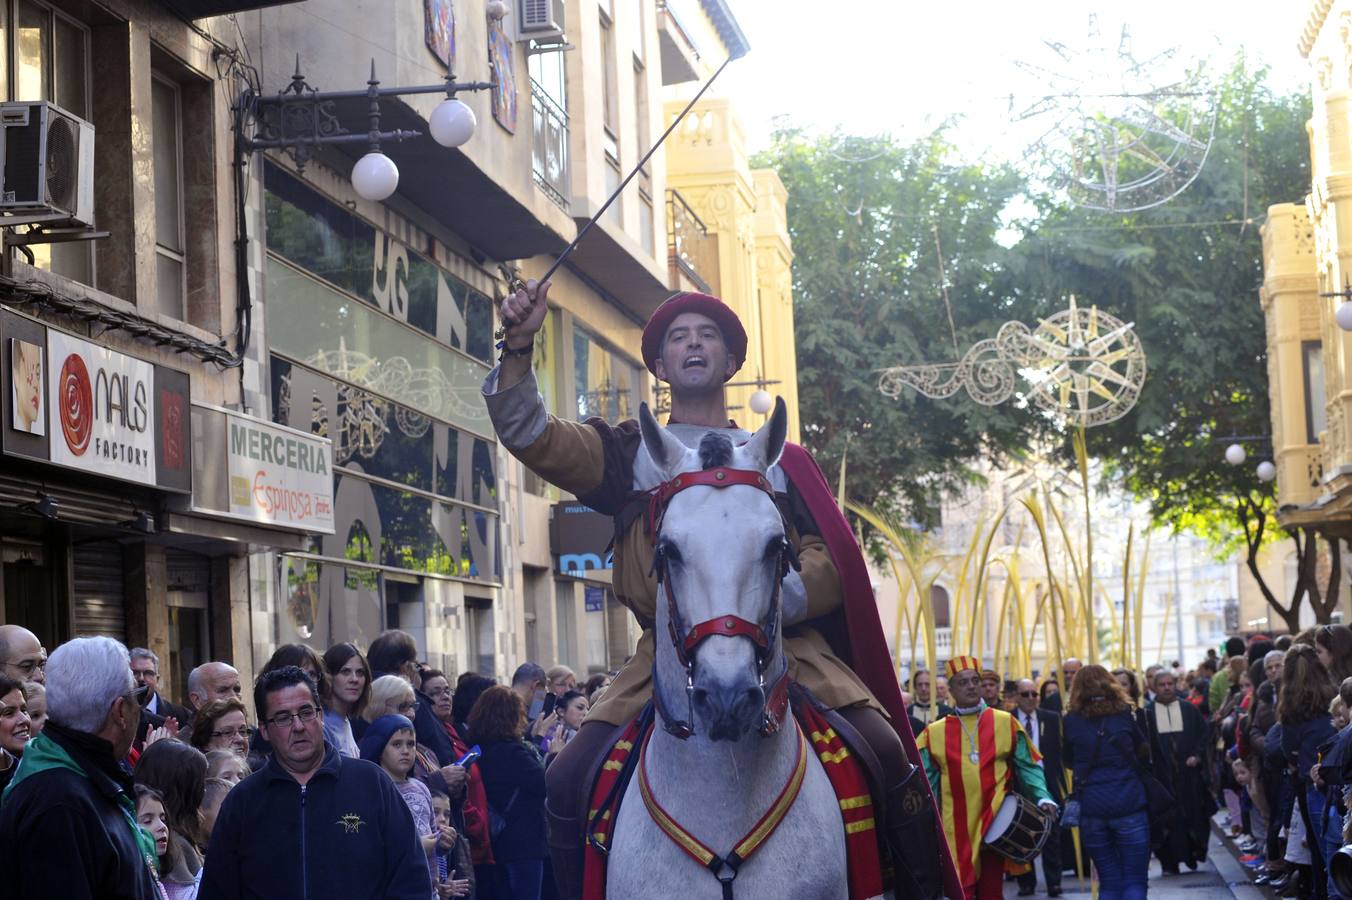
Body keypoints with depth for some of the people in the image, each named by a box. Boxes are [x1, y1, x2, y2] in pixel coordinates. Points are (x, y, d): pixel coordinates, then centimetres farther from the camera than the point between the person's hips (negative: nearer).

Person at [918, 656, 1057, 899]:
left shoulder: (1005, 723, 4)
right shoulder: (935, 734, 4)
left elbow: (1028, 766, 7)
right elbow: (926, 783, 6)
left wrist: (1042, 797, -8)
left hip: (995, 822, 0)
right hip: (957, 828, 0)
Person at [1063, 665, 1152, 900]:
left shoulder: (1071, 721, 2)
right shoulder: (1123, 714, 0)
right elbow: (1144, 751, 12)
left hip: (1091, 807, 2)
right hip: (1129, 803, -2)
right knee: (1135, 881, 0)